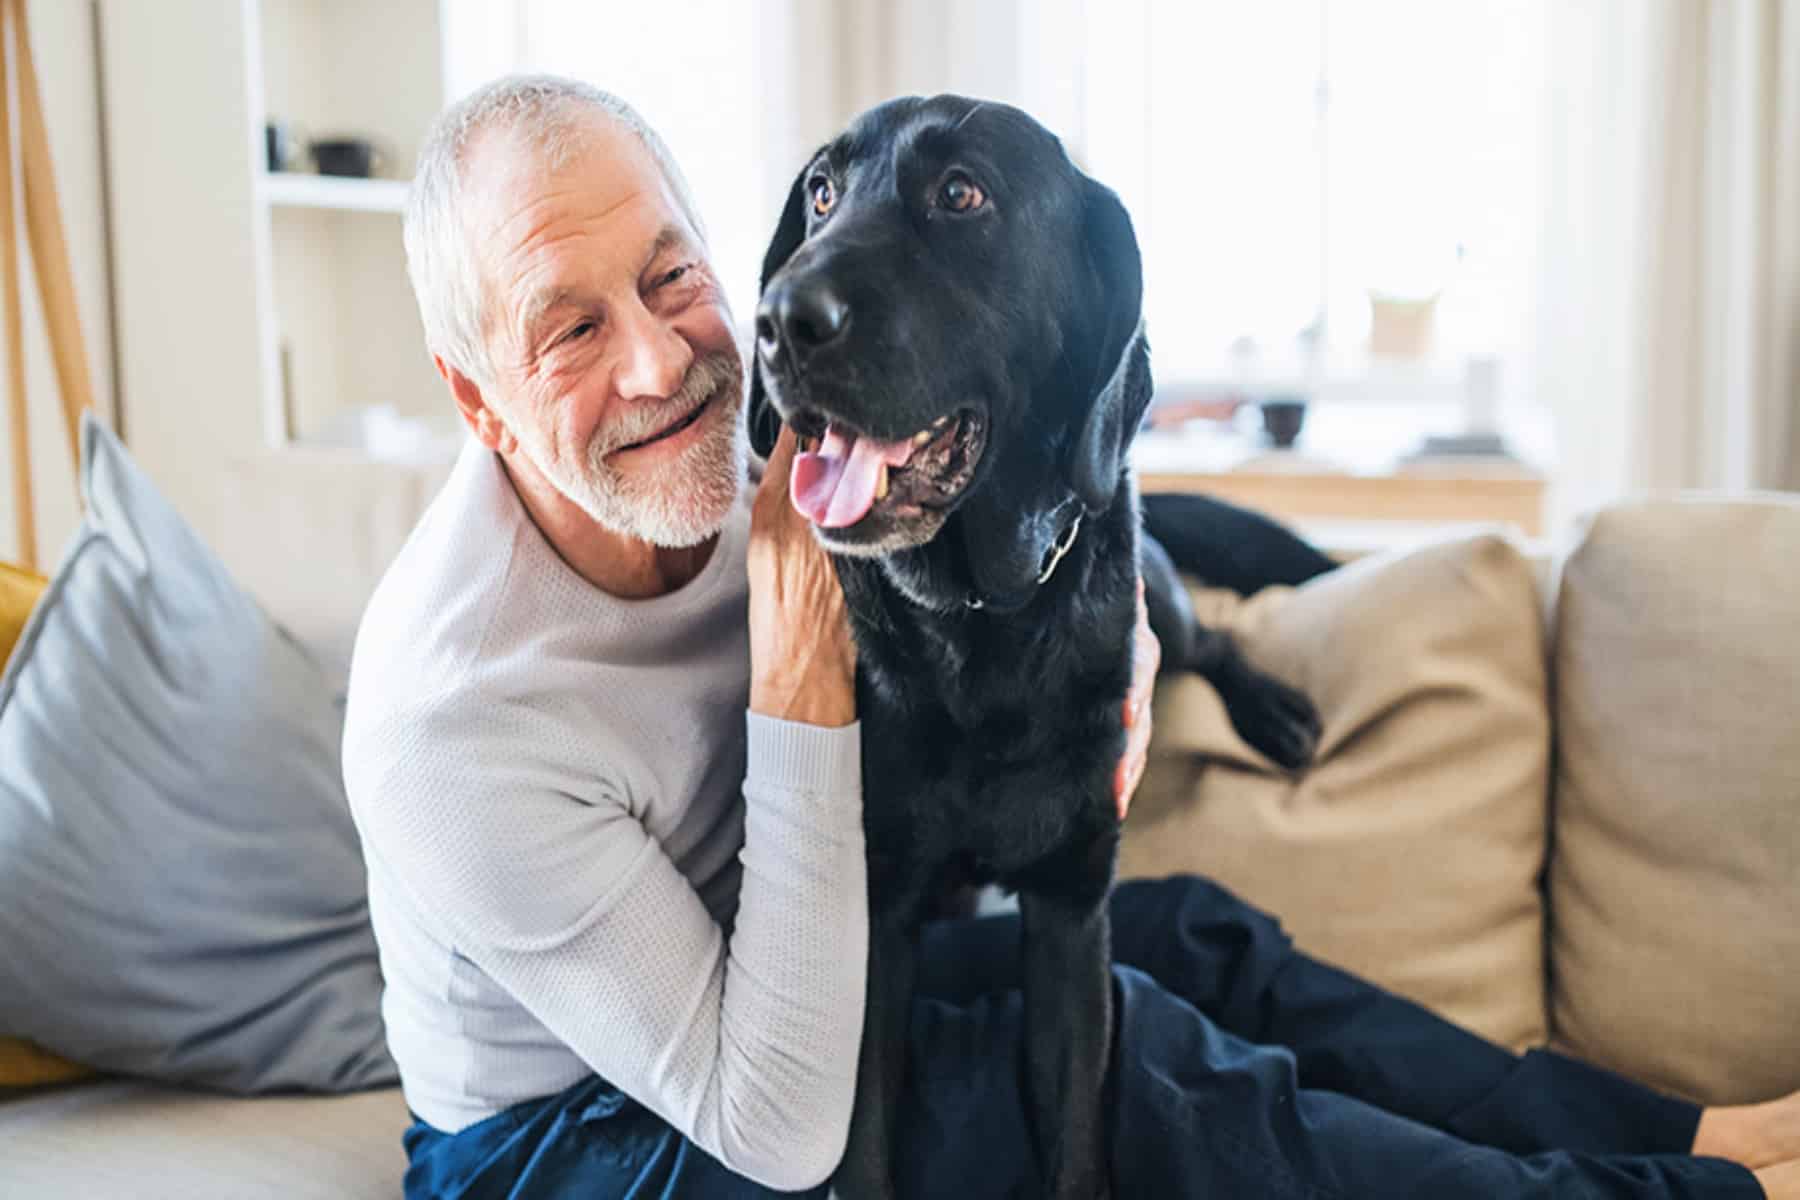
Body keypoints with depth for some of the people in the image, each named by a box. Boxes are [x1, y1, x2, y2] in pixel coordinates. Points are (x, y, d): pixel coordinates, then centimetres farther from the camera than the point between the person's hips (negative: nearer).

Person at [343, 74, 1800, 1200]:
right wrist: (803, 688, -37)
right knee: (1112, 1052, -22)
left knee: (1183, 935, -4)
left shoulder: (743, 429, -16)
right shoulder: (458, 716, -34)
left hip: (731, 959, 7)